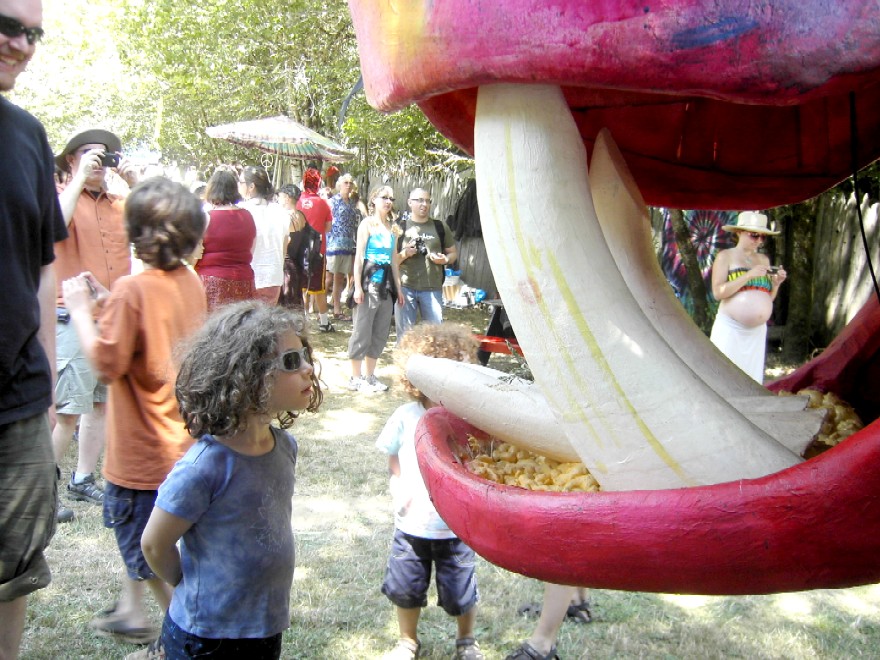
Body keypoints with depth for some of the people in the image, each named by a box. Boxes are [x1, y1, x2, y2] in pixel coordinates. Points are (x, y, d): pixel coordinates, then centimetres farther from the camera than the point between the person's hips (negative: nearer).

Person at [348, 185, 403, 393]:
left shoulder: (392, 228, 16)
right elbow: (359, 257, -7)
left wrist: (398, 288, 17)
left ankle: (369, 375, 19)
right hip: (369, 281, -7)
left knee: (381, 331, 9)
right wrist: (358, 287, -14)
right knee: (362, 330, -3)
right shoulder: (367, 224, -2)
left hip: (387, 283, 7)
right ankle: (355, 378, 3)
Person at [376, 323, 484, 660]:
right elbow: (393, 454, 7)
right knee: (405, 588, 18)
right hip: (412, 522, 2)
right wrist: (397, 483, -7)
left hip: (455, 526, -2)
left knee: (460, 593, 14)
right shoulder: (405, 416, -11)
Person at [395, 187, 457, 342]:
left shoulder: (440, 227, 10)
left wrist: (445, 259, -5)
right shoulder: (401, 227, 7)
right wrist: (404, 254, -12)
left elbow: (453, 253, 16)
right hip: (405, 288, -1)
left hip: (432, 289, 1)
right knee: (404, 334, 4)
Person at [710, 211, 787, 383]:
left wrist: (776, 283, 0)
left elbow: (768, 298, 20)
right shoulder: (725, 256, 1)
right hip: (730, 328, -5)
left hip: (757, 330, 5)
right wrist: (749, 275, -17)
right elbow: (718, 292, -12)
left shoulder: (763, 259, 16)